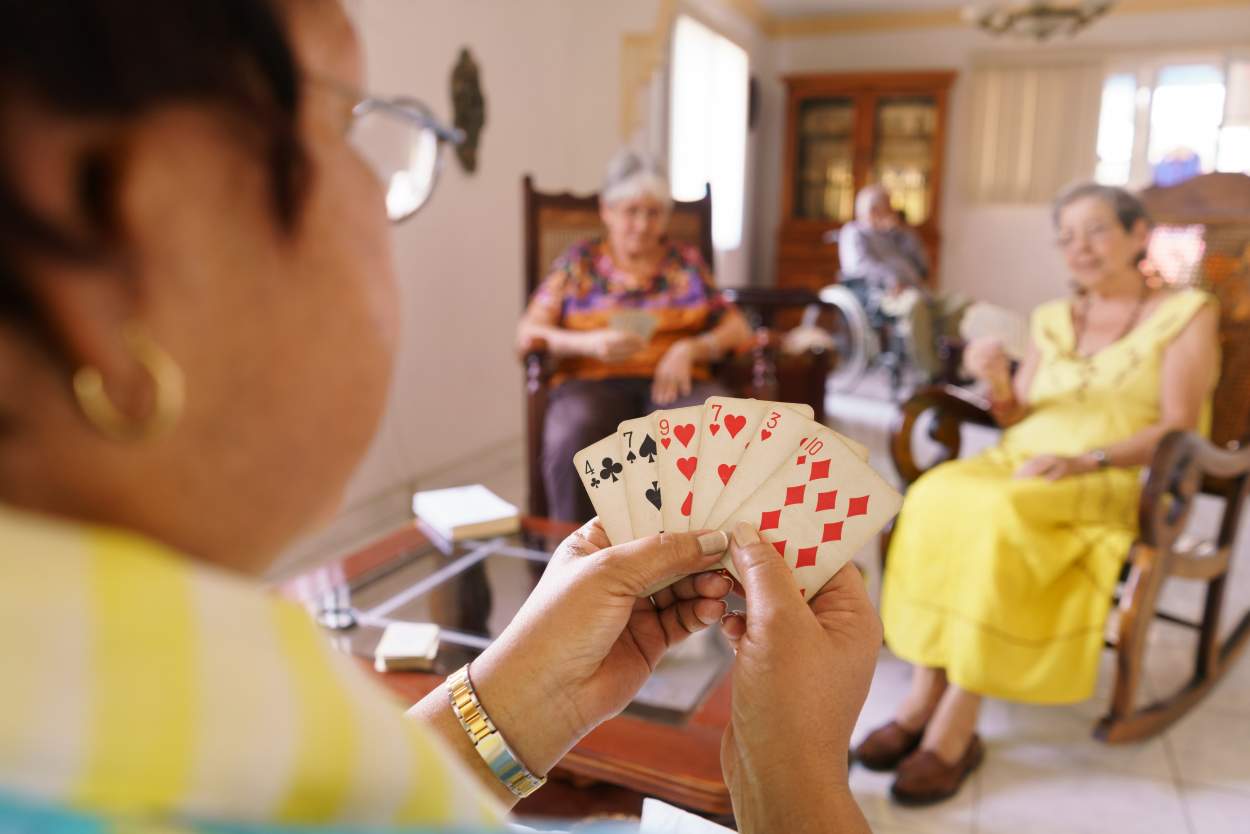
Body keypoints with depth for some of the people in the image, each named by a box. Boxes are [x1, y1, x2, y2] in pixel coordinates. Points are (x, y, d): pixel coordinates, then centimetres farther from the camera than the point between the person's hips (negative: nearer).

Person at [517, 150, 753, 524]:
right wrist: (590, 343, -14)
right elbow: (528, 330, 5)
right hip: (594, 381, -1)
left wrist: (690, 348, -9)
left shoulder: (687, 261, 19)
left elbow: (737, 328, 13)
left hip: (673, 382, 1)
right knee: (574, 432, -37)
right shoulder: (578, 262, 15)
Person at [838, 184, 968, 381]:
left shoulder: (893, 235, 32)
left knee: (958, 304, -18)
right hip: (878, 294, -7)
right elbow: (863, 263, -7)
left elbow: (922, 266, 22)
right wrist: (891, 280, -24)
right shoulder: (853, 232, 14)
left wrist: (903, 231, 15)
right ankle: (932, 374, -36)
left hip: (915, 290, 7)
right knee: (914, 302, -38)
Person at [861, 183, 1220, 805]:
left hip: (1117, 482, -4)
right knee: (934, 494, -30)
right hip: (1022, 462, 4)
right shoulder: (1052, 319, 19)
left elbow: (1179, 427, -5)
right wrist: (997, 384, -7)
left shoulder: (1185, 314, 6)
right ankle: (925, 691, -28)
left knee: (997, 516, -36)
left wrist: (1085, 460, -21)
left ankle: (957, 724, -29)